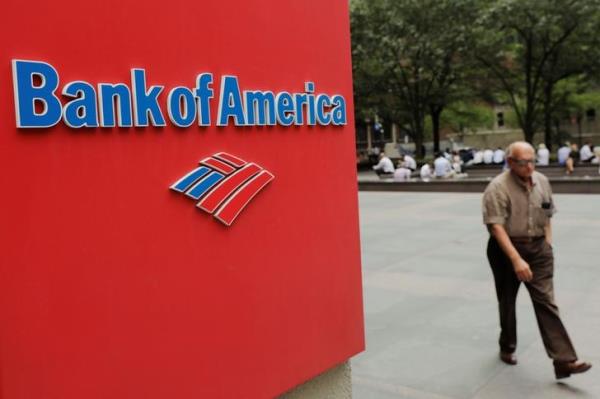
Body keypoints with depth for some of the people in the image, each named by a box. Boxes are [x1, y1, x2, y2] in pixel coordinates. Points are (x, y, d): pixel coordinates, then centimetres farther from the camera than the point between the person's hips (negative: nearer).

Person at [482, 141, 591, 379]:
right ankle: (507, 348, 34)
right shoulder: (498, 187, -17)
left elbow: (546, 216, 15)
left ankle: (564, 360, -3)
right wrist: (517, 259, -28)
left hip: (538, 248, 4)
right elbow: (496, 227, -23)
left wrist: (547, 244, 7)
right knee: (507, 302, 13)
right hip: (507, 248, -4)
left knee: (546, 302, -3)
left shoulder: (542, 181, 3)